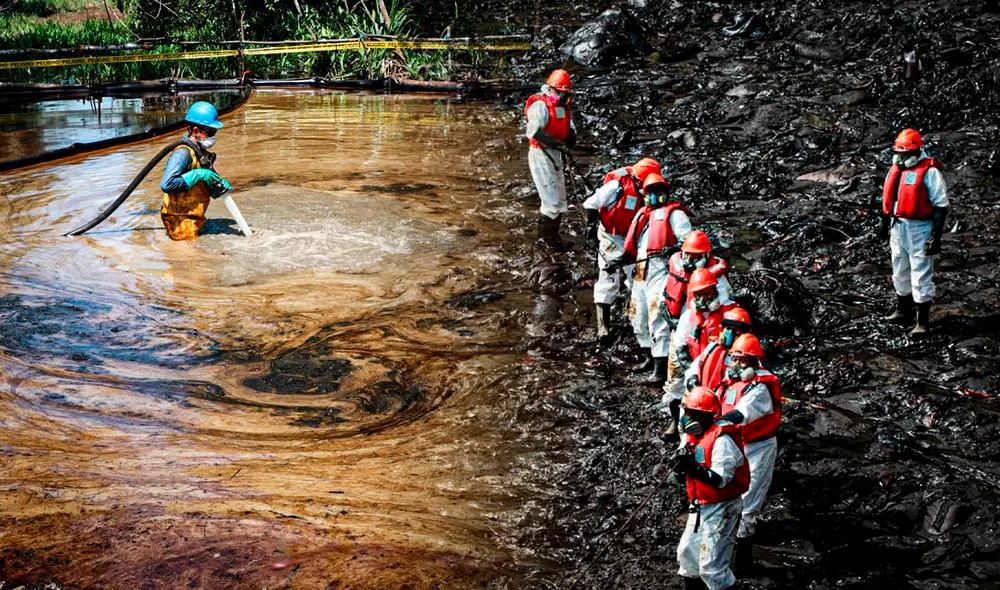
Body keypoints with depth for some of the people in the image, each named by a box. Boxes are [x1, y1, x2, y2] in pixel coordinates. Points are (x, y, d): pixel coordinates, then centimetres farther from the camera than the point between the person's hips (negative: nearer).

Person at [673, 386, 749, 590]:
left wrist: (695, 468, -36)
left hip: (721, 508, -9)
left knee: (711, 566, -9)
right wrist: (683, 464, -15)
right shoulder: (691, 435, 4)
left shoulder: (721, 441, -22)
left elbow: (721, 479, -27)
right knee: (687, 551, 20)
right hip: (700, 505, 9)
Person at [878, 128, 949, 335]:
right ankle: (903, 312, 36)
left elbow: (941, 205, -16)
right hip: (898, 226, 8)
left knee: (921, 277, -3)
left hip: (919, 229, -8)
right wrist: (885, 223, 22)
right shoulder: (897, 168, 8)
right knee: (900, 272, 20)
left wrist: (936, 236, -18)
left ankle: (923, 322, 4)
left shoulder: (929, 172, -16)